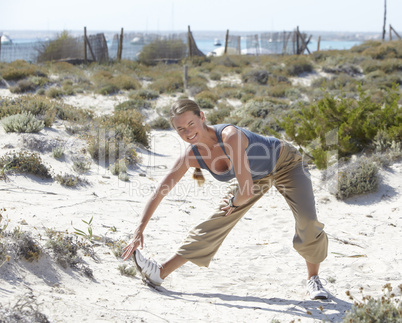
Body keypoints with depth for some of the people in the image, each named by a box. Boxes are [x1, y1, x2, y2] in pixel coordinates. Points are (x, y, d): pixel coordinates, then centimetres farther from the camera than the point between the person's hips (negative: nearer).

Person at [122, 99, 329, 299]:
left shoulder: (230, 136, -42)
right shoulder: (191, 156, -21)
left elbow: (247, 191, -42)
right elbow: (159, 192, -15)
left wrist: (234, 202, -18)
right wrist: (139, 231, -18)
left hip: (285, 164, -5)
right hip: (256, 175, 5)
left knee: (307, 221, -22)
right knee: (215, 223, 0)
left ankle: (313, 279, 3)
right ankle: (162, 272, 6)